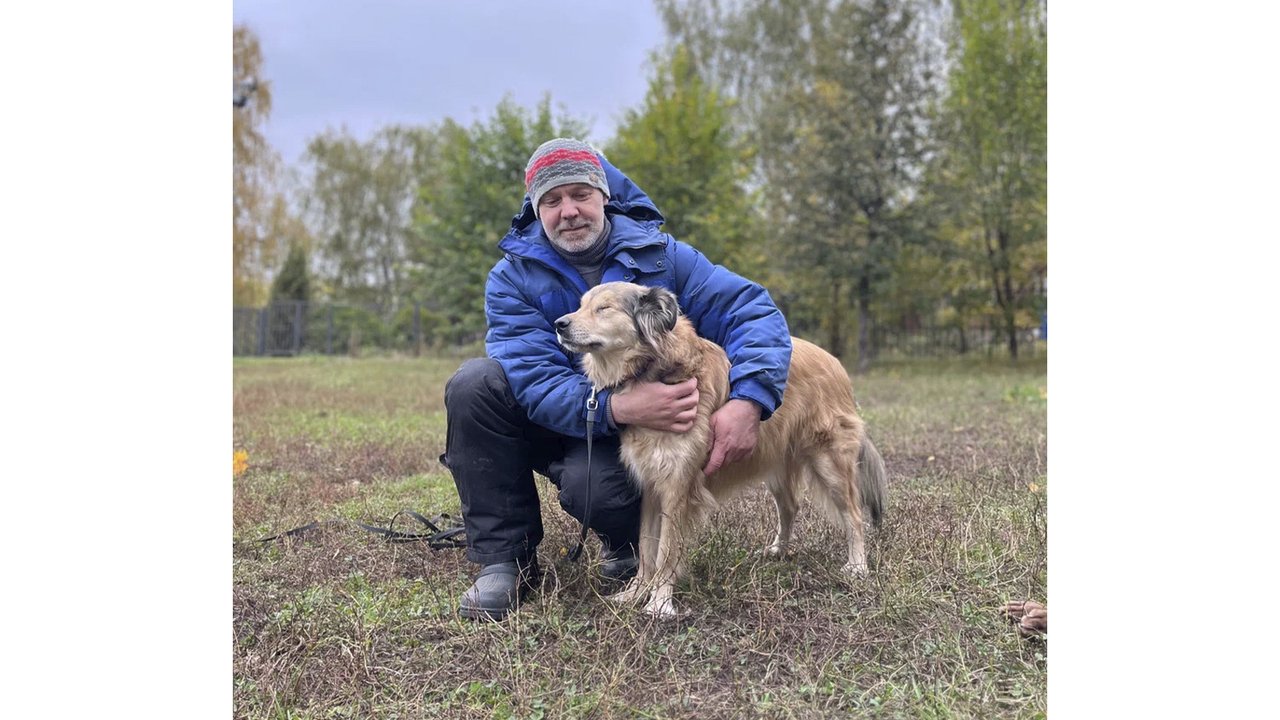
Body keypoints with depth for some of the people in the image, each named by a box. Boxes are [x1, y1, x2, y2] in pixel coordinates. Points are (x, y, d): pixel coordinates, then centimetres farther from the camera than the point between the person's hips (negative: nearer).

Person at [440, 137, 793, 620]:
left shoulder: (659, 256, -8)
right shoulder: (513, 277, -9)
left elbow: (754, 312, -15)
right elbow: (535, 381, -23)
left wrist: (747, 400, -34)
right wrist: (617, 406, -41)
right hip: (552, 424, 2)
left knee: (591, 483, -35)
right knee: (474, 384, -24)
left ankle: (628, 541, 5)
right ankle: (504, 559, -15)